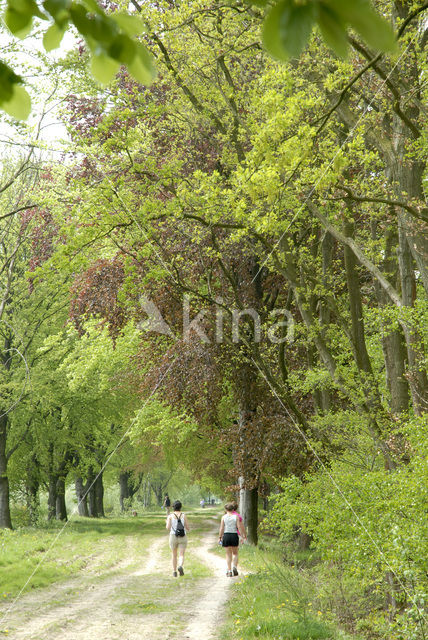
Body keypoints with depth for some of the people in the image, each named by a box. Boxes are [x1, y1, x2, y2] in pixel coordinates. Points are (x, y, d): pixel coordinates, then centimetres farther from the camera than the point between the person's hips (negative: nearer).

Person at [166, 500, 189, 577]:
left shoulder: (170, 516, -5)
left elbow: (168, 528, -12)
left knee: (174, 555, 18)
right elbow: (187, 528, 0)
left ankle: (174, 572, 23)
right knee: (181, 555, -1)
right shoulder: (184, 516, -2)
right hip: (183, 537, 0)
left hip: (173, 537, 0)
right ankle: (180, 566, -29)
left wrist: (167, 523, 10)